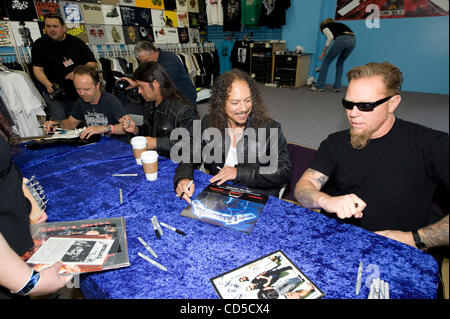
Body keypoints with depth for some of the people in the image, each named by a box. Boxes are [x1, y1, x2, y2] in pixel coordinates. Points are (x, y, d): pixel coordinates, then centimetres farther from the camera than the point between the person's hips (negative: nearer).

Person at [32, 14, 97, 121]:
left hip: (79, 94, 1)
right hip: (55, 96, -1)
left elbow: (93, 63, 5)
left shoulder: (76, 42, 6)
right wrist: (48, 85, -17)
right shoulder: (39, 44, 5)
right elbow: (38, 69, 1)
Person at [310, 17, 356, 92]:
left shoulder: (324, 27, 18)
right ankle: (337, 86, 21)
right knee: (340, 63, 25)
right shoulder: (337, 24, 38)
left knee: (326, 61, 9)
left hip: (342, 39, -7)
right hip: (353, 40, 7)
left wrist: (324, 52, 3)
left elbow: (330, 37, -4)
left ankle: (319, 86, 12)